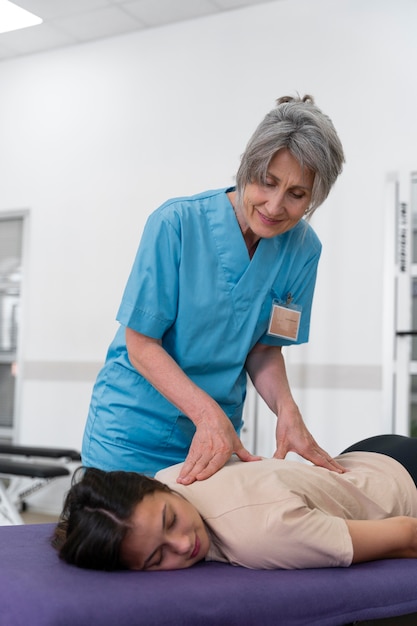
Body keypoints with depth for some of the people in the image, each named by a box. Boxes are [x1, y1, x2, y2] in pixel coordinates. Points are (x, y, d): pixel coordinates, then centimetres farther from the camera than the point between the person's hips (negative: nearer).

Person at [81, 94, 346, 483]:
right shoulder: (176, 224, -19)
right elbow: (141, 345, -16)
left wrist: (286, 408, -17)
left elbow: (264, 348, 2)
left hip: (216, 437, 4)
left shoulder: (302, 249, -6)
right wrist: (208, 413, -28)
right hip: (134, 430, -3)